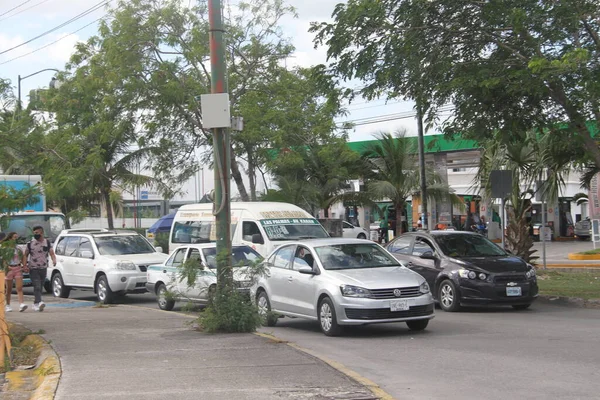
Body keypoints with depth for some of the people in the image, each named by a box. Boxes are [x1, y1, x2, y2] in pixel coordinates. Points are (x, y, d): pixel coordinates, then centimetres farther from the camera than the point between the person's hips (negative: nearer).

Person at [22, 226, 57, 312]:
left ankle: (35, 304, 21)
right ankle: (39, 302, -30)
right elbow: (25, 255, 7)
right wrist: (24, 265, -8)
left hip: (43, 268, 3)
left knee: (40, 287, 10)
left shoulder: (47, 242, 5)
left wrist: (54, 260, -22)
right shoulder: (30, 243, 2)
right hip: (33, 269, -3)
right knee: (37, 286, -17)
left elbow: (52, 253, 0)